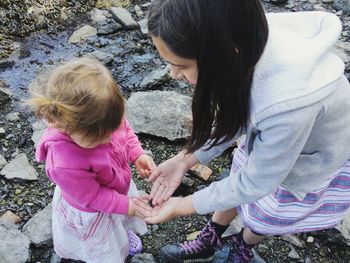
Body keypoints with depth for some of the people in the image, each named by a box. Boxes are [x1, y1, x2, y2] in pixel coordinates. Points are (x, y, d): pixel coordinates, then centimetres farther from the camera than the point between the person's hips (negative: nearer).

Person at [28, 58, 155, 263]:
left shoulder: (105, 115, -31)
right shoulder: (64, 163, -47)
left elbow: (125, 130, -7)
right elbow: (91, 197, -30)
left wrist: (138, 155, -19)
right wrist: (126, 205, -22)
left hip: (119, 186, 6)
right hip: (91, 213, -6)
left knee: (122, 222, 40)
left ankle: (124, 233, 74)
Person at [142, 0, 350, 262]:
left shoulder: (287, 104, -46)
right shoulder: (245, 40, -28)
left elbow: (255, 183, -27)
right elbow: (234, 115, -9)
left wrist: (182, 207, -16)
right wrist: (184, 160, -14)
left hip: (318, 160, -4)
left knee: (263, 217, 19)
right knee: (235, 187, 20)